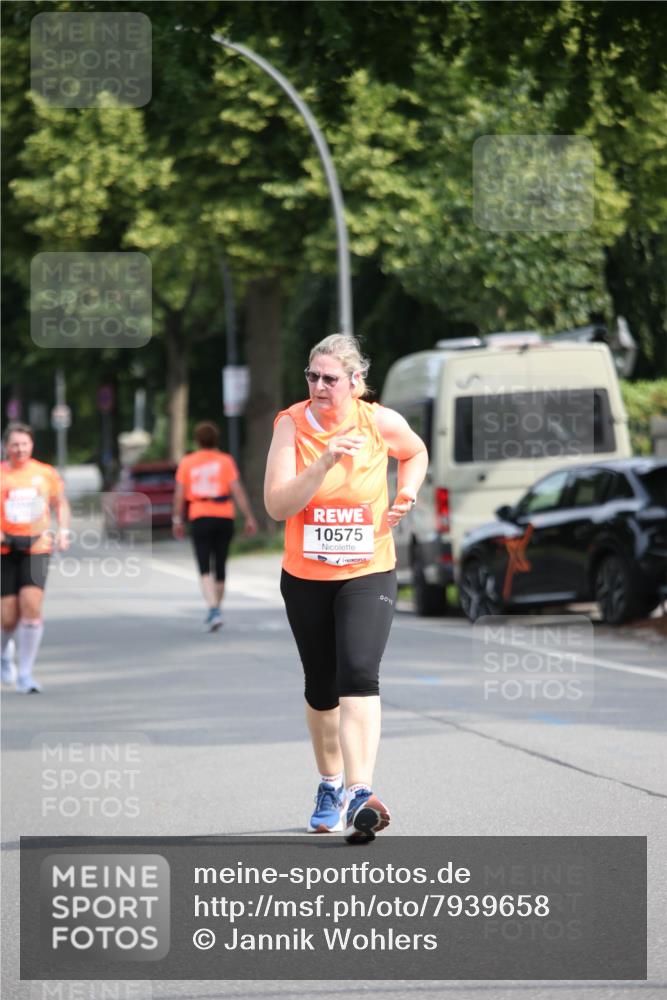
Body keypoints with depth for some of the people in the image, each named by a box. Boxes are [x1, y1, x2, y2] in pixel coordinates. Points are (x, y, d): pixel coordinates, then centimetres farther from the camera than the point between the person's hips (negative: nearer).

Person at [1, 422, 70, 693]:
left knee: (31, 605, -17)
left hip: (36, 548, 1)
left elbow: (61, 504, 19)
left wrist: (63, 531, 3)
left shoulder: (46, 473, 6)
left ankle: (25, 674, -9)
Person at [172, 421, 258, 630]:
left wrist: (177, 520, 10)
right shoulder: (225, 461, 3)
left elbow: (179, 494, 1)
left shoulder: (187, 463, 5)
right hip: (224, 518, 1)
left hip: (199, 518, -1)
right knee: (220, 566, 14)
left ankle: (214, 611, -24)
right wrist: (249, 517, -3)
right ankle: (214, 612, 25)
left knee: (204, 569, -4)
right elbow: (237, 490, -5)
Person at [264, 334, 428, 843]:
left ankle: (361, 793, -30)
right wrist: (325, 462, -29)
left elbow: (416, 453, 18)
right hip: (305, 577, 2)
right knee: (321, 689, 13)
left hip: (368, 574, -2)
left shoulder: (381, 422, -6)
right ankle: (331, 785, 35)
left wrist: (406, 495, 0)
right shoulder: (291, 424, -9)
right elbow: (277, 505, -19)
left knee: (358, 676, -21)